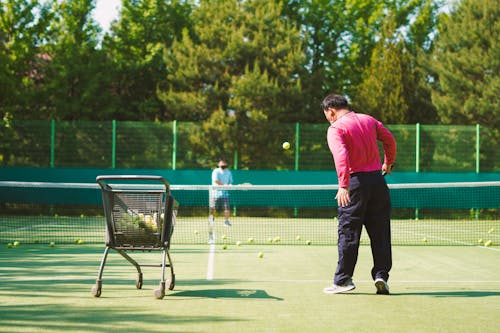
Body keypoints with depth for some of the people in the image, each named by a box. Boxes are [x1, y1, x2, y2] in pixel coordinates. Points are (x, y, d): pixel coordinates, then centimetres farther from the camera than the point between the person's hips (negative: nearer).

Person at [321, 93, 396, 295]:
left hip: (355, 182, -5)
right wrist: (388, 163, 31)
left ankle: (343, 280, 6)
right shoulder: (369, 120, 10)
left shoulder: (335, 129, -7)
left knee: (348, 232, 2)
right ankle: (381, 275, 7)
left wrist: (343, 185, -28)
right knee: (380, 232, 9)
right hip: (377, 179, 5)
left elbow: (341, 156, -22)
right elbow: (390, 139, 16)